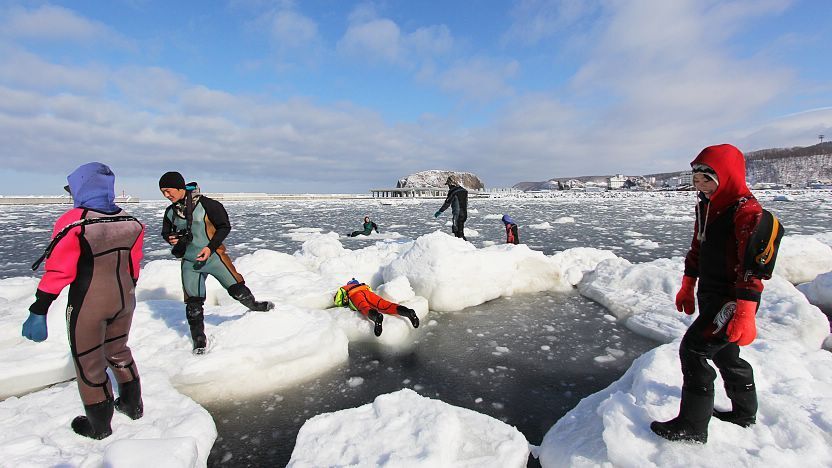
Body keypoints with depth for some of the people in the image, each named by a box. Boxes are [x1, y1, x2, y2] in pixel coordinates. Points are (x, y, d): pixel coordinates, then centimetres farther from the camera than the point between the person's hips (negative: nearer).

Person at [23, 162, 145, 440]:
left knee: (88, 362, 12)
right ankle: (133, 405, 37)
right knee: (118, 351, 24)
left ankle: (99, 426, 26)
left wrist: (38, 310, -9)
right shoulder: (130, 222, 0)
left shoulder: (73, 222, -17)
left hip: (88, 305, -5)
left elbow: (57, 271, -17)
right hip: (124, 299, 6)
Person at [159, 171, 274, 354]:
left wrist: (210, 247, -18)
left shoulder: (205, 204, -14)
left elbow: (224, 226, -10)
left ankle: (253, 304, 34)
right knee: (193, 303, 7)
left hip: (213, 256, -4)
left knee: (237, 289, 1)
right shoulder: (170, 211, 3)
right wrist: (171, 238, -6)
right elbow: (165, 232, 19)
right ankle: (199, 339, 24)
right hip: (189, 262, 4)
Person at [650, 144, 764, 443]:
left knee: (693, 349, -10)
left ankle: (692, 426, 3)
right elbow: (697, 250, 17)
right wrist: (687, 288, 21)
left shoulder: (747, 211, -20)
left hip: (732, 300, -10)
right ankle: (745, 414, 43)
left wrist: (745, 314, -29)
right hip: (711, 296, 10)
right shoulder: (706, 206, 8)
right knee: (724, 352, 22)